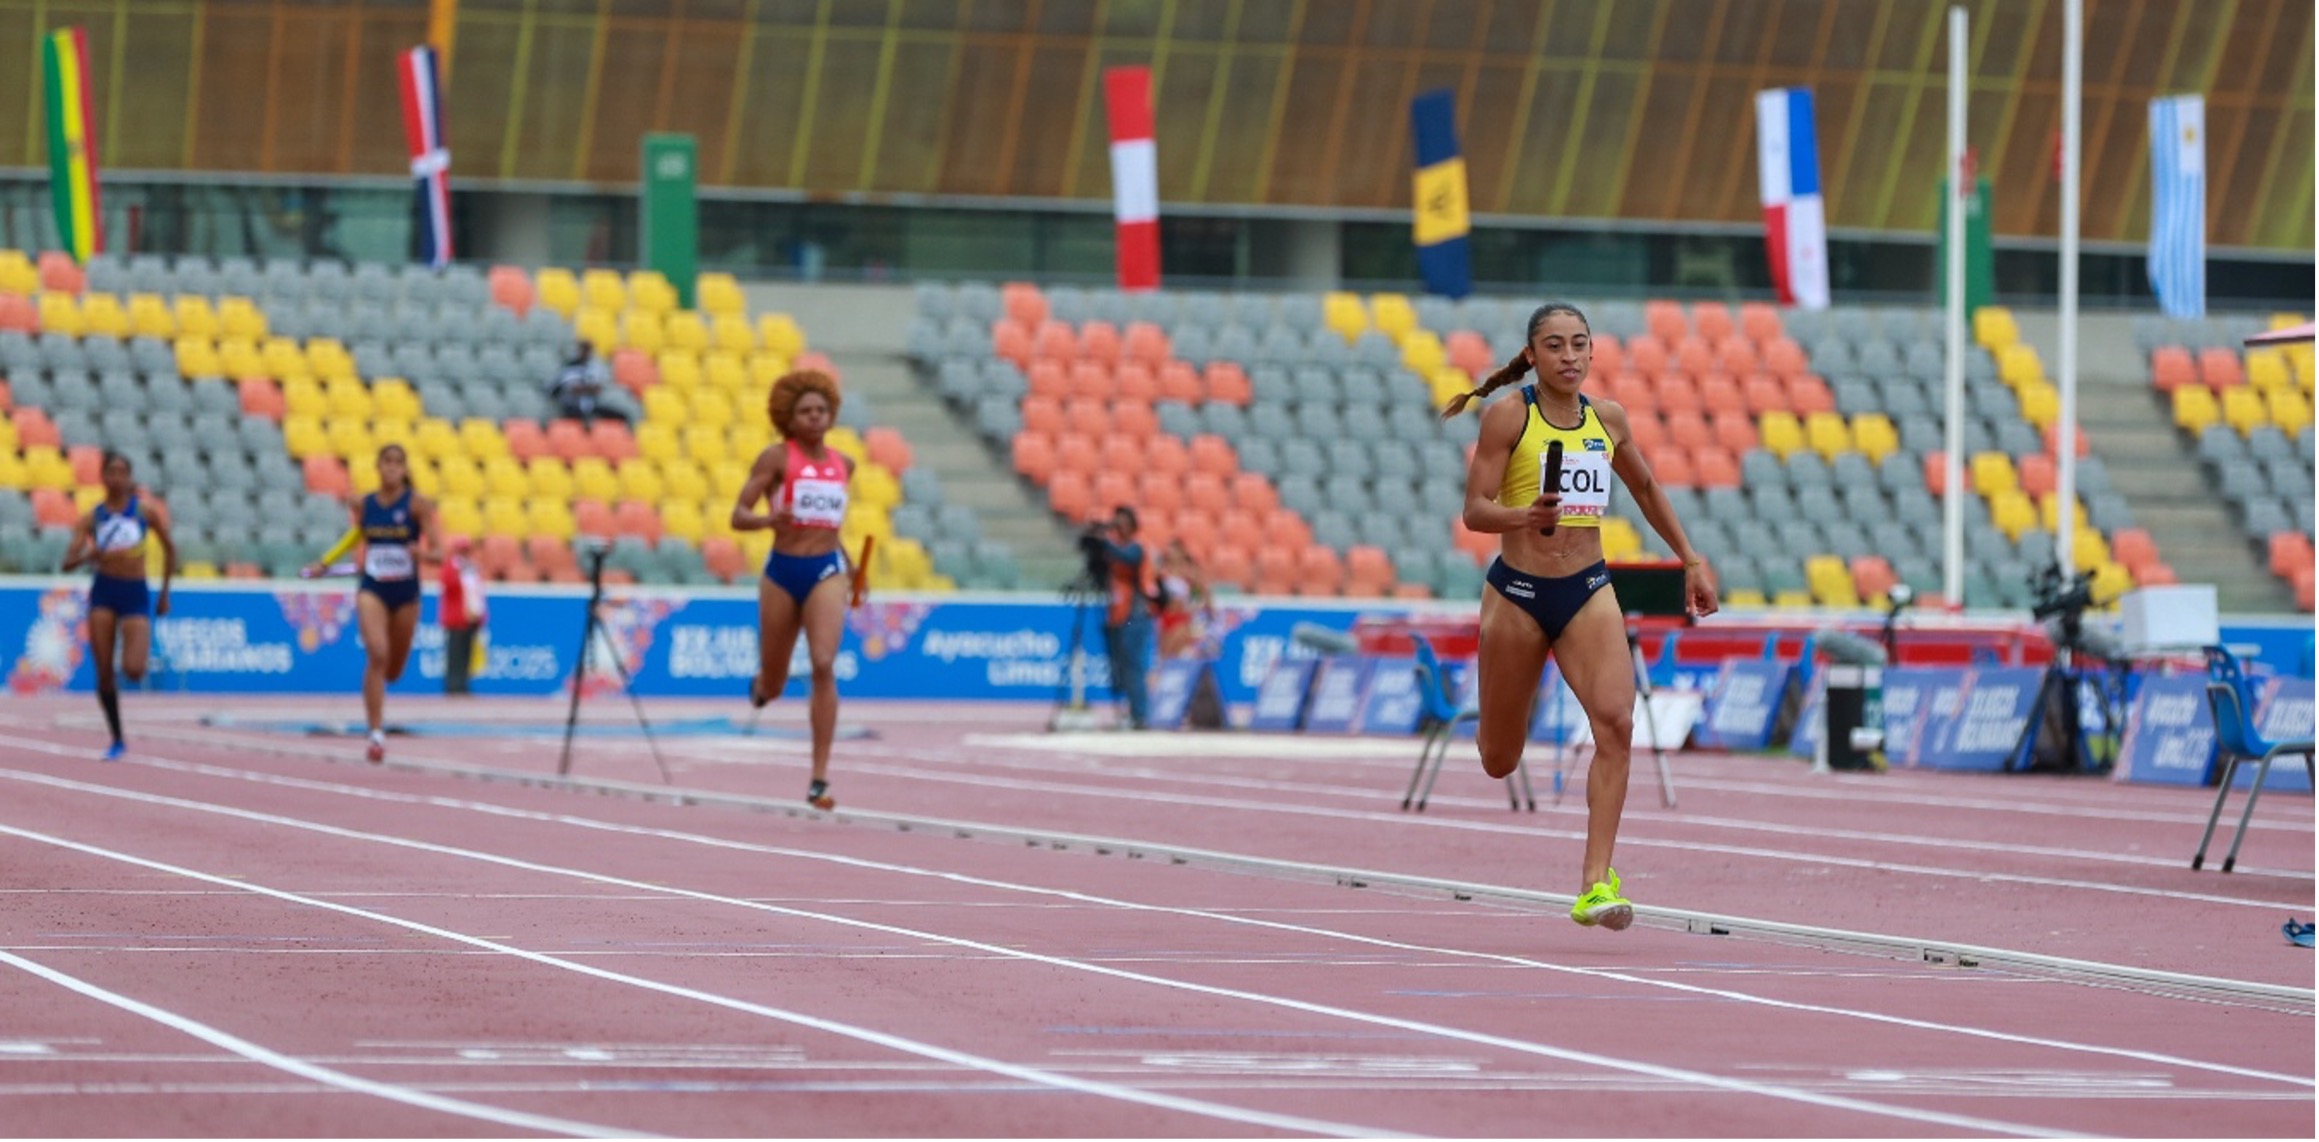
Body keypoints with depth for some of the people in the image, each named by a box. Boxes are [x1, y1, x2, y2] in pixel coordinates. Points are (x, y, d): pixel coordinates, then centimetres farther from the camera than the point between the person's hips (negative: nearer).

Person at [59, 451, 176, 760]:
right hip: (104, 592, 1)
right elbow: (68, 561, -2)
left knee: (133, 670, -16)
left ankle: (140, 655, 23)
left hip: (135, 594, -1)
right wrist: (86, 556, -24)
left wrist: (165, 593, 9)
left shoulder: (145, 510, 1)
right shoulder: (93, 517, 3)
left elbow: (169, 548, 10)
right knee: (104, 672, -3)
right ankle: (117, 740, 10)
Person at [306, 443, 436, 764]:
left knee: (393, 671, 13)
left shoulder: (417, 504, -6)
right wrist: (324, 564, 18)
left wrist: (422, 552, -34)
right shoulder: (364, 505, 1)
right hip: (372, 589, 0)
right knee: (377, 655, -23)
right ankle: (377, 733, -22)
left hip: (406, 592, 0)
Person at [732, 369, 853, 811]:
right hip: (783, 571, -1)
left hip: (826, 573, 1)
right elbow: (738, 516, -8)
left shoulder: (842, 464, 9)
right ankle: (762, 683, 53)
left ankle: (819, 779, -19)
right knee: (772, 689, 10)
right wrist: (767, 519, -29)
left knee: (824, 666, -20)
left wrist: (849, 567, 22)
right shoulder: (776, 458, -4)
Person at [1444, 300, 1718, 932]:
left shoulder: (1607, 419, 6)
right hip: (1518, 593, -2)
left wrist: (1691, 561, 24)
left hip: (1589, 592, 2)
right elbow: (1475, 509, -11)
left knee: (1615, 721, -23)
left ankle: (1596, 884, -24)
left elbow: (1646, 488, 24)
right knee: (1498, 761, 9)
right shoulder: (1508, 416, -7)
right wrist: (1524, 516, -32)